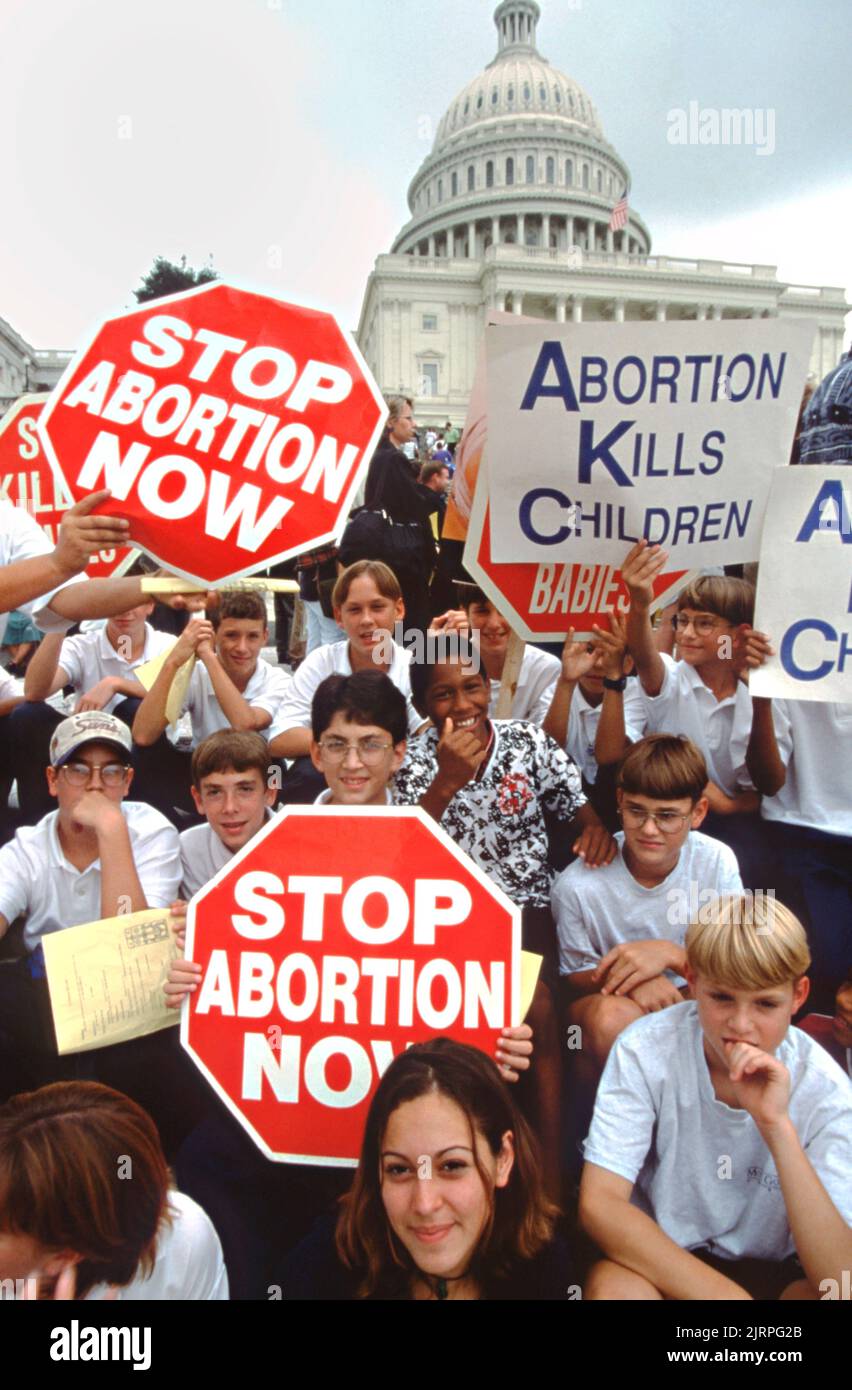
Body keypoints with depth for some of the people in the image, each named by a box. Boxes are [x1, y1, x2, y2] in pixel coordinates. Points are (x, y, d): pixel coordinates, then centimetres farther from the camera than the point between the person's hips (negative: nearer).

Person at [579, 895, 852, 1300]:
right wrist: (722, 1292, -26)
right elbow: (597, 1203, -20)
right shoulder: (645, 1051, -19)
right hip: (660, 1255, -1)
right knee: (612, 1285, -33)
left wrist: (777, 1126, -33)